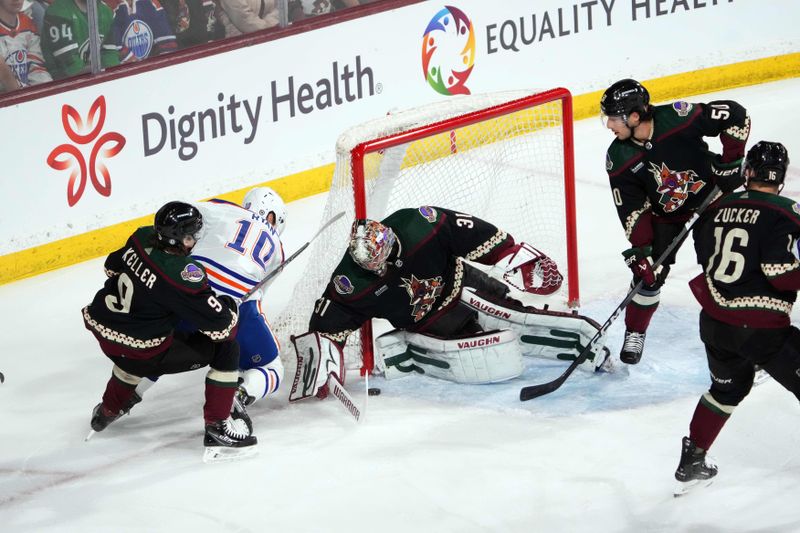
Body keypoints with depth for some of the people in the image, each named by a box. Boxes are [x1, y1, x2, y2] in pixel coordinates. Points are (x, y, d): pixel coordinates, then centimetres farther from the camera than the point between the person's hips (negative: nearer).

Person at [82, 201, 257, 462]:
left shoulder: (142, 237, -4)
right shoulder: (182, 273, -25)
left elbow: (113, 266, 16)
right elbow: (217, 323, -20)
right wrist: (229, 307, 1)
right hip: (142, 353, -8)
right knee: (226, 347, -3)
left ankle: (109, 410, 56)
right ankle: (218, 428, 0)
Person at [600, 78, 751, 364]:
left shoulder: (678, 117, -33)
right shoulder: (619, 160, -22)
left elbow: (736, 115, -25)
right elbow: (633, 210, -15)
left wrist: (731, 160, -24)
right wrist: (640, 250, -21)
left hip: (709, 189, -1)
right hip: (664, 211, 1)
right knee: (650, 271, -4)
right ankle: (635, 333, 16)